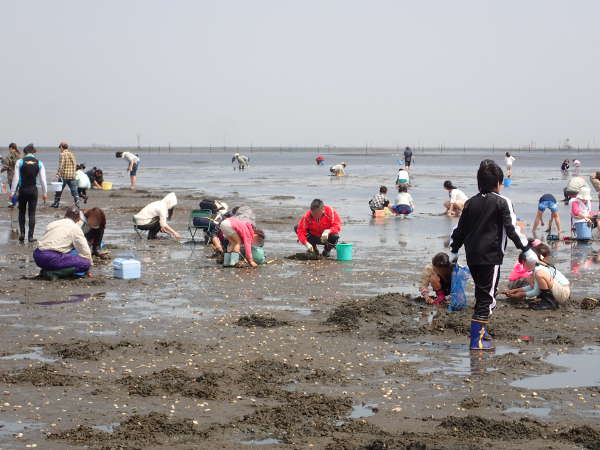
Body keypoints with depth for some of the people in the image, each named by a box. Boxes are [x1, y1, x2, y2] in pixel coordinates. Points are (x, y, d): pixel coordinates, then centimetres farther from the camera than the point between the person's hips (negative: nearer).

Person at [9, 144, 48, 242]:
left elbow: (16, 178, -4)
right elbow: (43, 179, 1)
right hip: (33, 190, 1)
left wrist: (12, 192, 0)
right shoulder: (39, 163, 1)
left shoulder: (20, 162, -3)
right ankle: (30, 236, 2)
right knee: (32, 213, 6)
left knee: (21, 212, 16)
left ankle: (22, 233, 7)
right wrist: (44, 193, 9)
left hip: (22, 189, -1)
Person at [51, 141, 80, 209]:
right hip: (72, 176, 5)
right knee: (74, 190, 3)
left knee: (58, 190, 9)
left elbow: (61, 166, -16)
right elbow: (75, 165, 13)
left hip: (64, 176, -5)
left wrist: (59, 174, -12)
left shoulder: (62, 154, -9)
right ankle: (77, 202, -8)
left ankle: (56, 203, 16)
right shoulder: (72, 155, 11)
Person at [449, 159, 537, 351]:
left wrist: (454, 251, 28)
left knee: (482, 293, 23)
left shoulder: (471, 202, 11)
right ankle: (476, 340, -9)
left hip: (472, 256, 6)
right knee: (487, 297, -4)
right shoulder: (502, 202, -6)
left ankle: (480, 330, 32)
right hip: (490, 257, -6)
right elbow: (512, 228, -11)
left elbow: (460, 229, 17)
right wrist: (527, 250, -6)